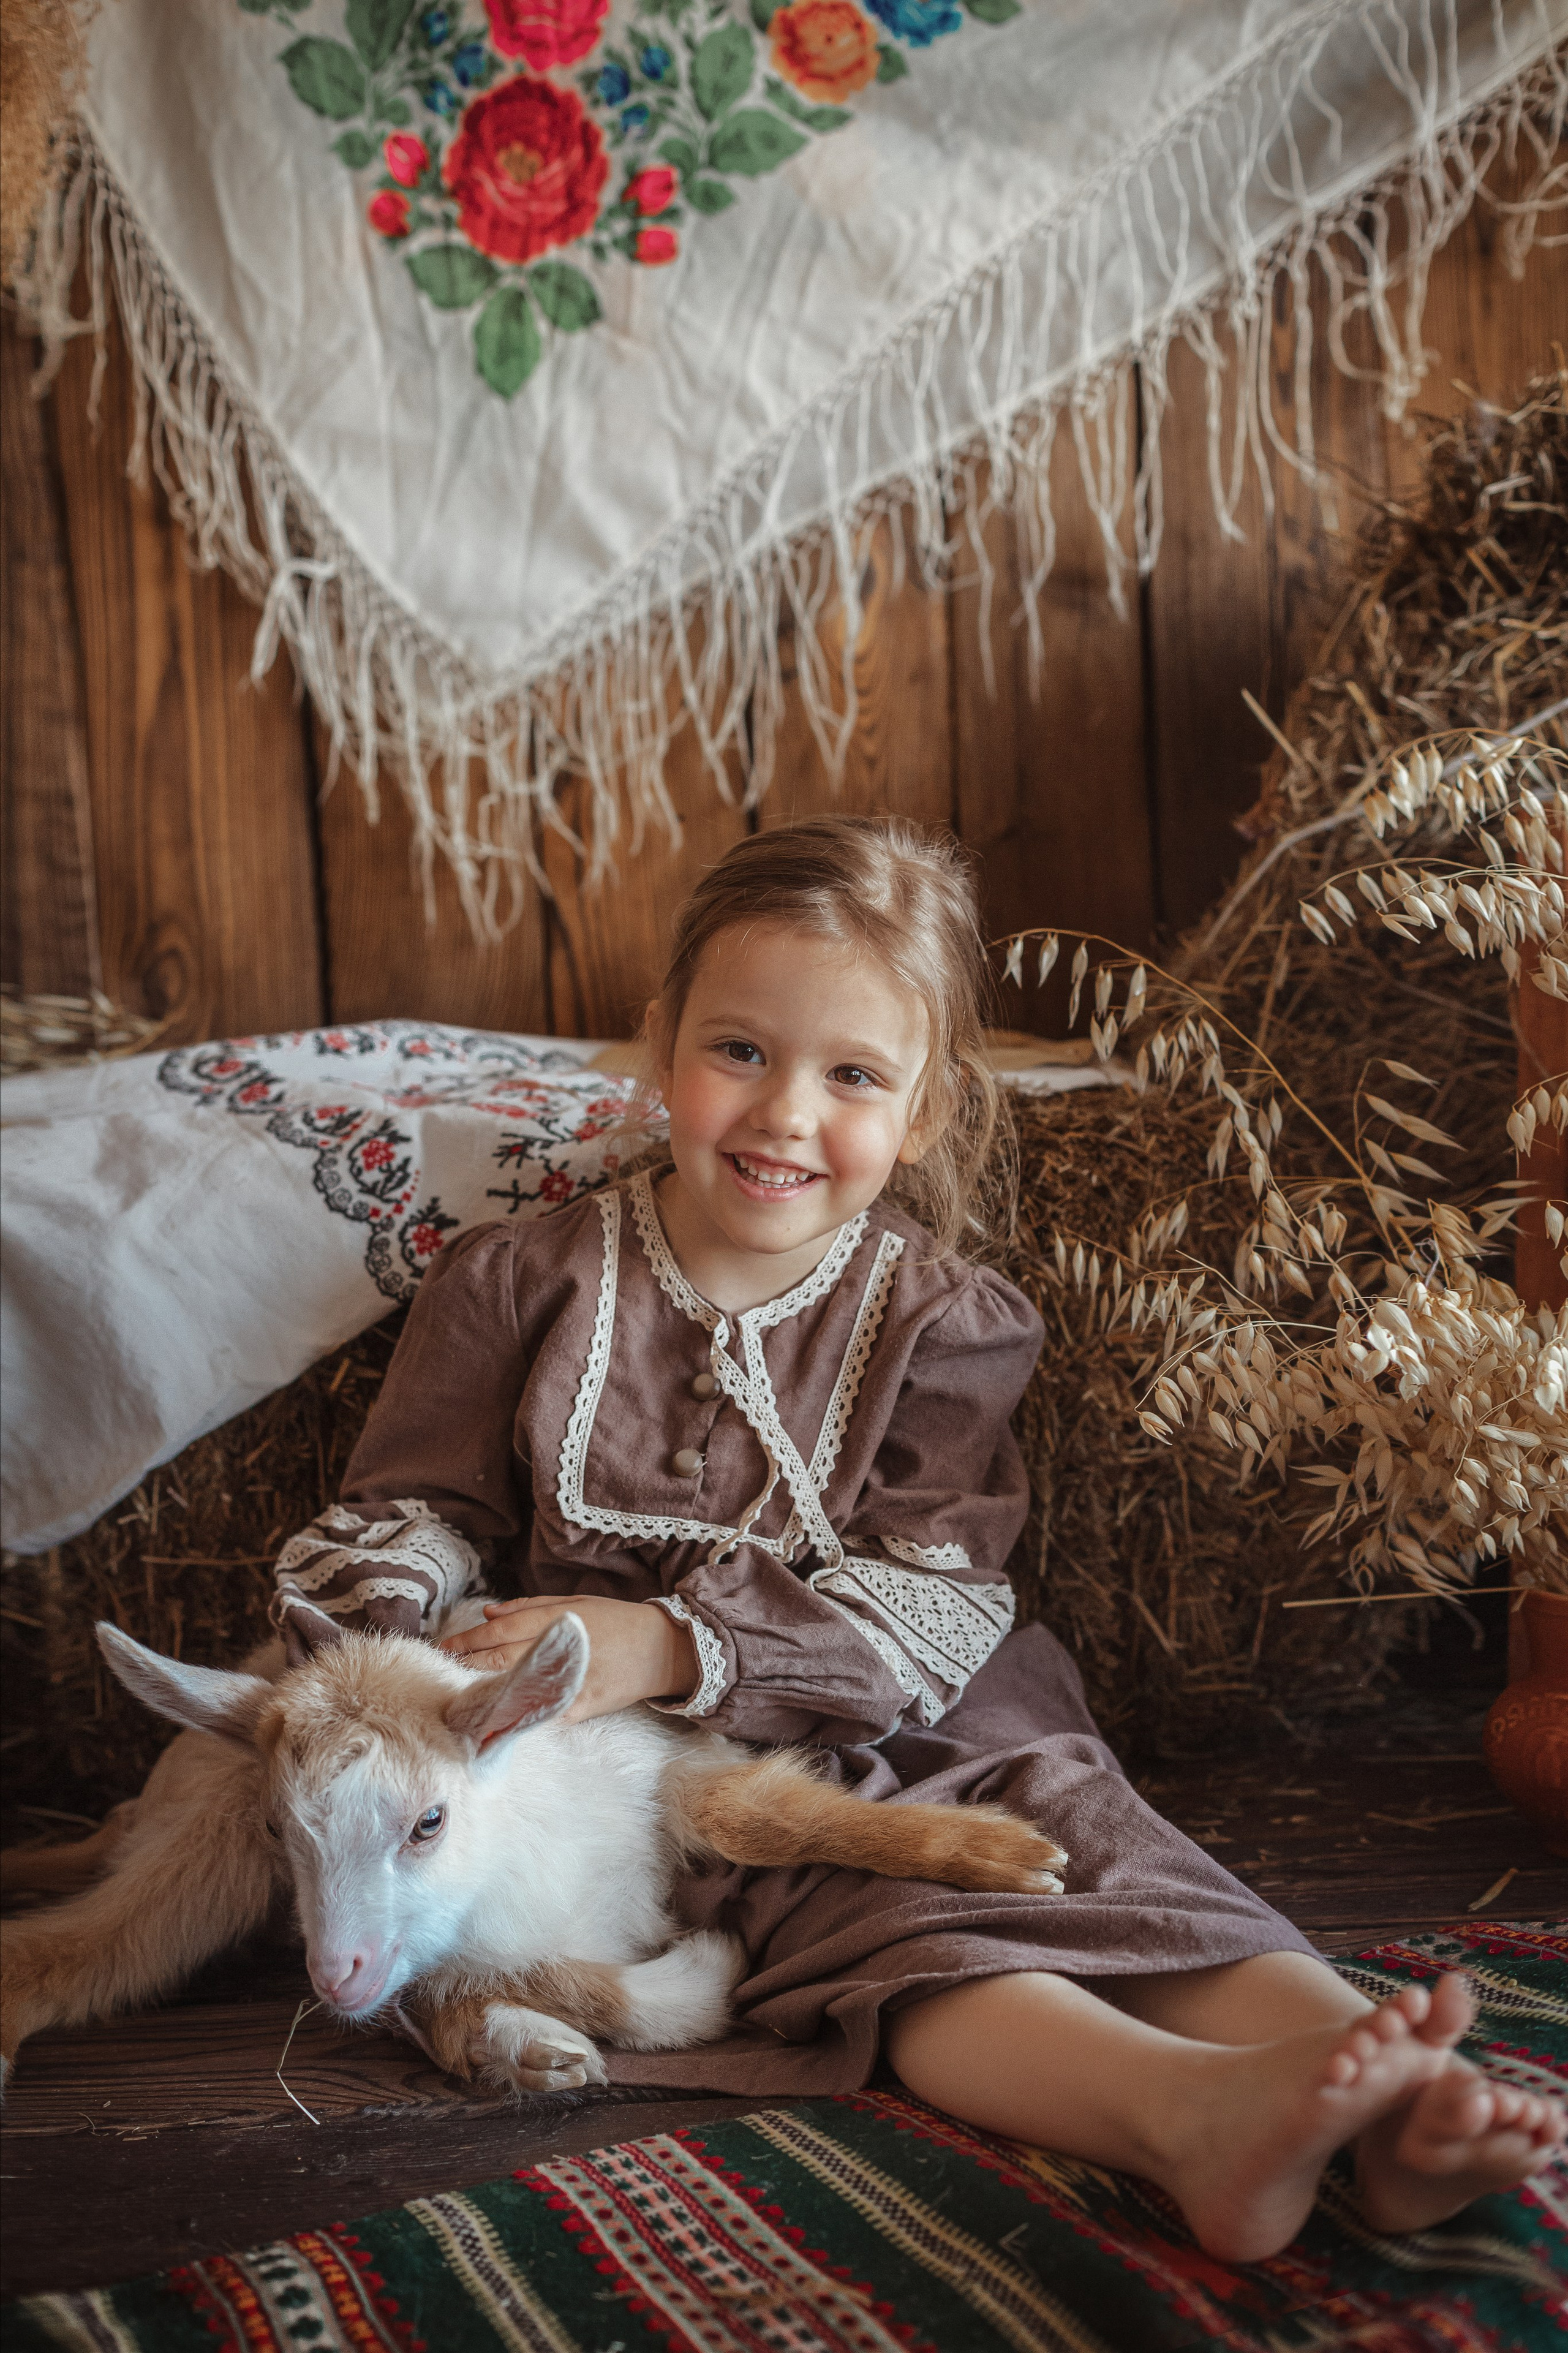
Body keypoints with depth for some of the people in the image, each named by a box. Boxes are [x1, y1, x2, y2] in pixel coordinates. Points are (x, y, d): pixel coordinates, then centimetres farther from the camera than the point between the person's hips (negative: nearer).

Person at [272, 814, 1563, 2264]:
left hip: (919, 1734, 2)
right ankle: (1187, 2110, -56)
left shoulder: (946, 1324, 0)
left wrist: (670, 1645, -22)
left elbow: (927, 1612, -9)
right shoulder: (522, 1287, 4)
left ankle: (1381, 2090, -46)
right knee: (883, 1929, -30)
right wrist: (359, 1644, -15)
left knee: (1099, 1843, -25)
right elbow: (418, 1508, 9)